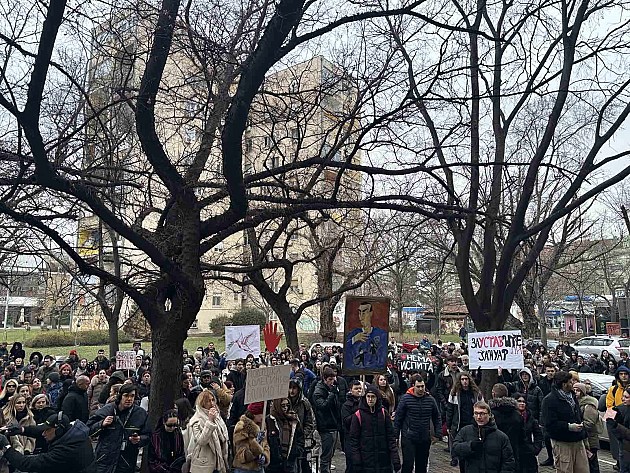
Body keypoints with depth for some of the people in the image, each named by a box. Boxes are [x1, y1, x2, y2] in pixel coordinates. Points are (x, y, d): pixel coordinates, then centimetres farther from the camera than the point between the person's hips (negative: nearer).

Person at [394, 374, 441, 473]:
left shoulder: (430, 400, 0)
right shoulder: (405, 399, -8)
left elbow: (437, 418, 10)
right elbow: (398, 418, -4)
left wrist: (437, 434, 2)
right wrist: (395, 435, -5)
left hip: (425, 439, 4)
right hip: (408, 438, -3)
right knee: (408, 465, -7)